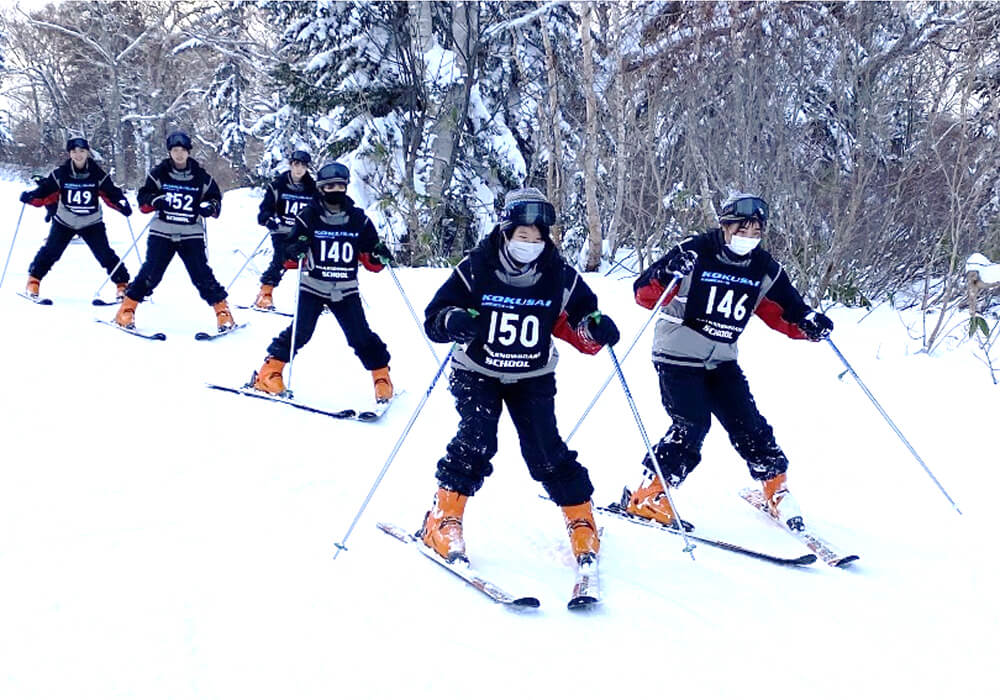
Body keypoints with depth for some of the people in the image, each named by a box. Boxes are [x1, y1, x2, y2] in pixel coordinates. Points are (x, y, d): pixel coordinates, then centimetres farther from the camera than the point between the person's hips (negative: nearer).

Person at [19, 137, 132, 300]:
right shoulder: (60, 175, -10)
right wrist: (30, 196, -24)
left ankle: (123, 284, 5)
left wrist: (122, 204, -24)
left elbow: (112, 194, -7)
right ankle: (33, 280, 11)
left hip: (92, 223, -1)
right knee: (50, 251, -7)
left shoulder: (98, 175, -11)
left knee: (105, 254, -7)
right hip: (64, 222, 1)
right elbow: (45, 192, -6)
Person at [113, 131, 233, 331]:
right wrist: (154, 201, -18)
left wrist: (209, 207, -10)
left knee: (202, 274, -6)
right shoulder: (159, 174, 2)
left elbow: (215, 198, 13)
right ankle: (127, 309, 6)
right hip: (162, 233, 0)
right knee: (150, 273, -6)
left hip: (191, 235, 0)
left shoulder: (201, 177, 4)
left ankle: (223, 312, 2)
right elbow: (143, 198, 4)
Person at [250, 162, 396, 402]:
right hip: (313, 287, -1)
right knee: (299, 332, -11)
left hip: (346, 290, 1)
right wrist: (294, 254, -22)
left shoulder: (359, 219, 2)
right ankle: (270, 372, 4)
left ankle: (382, 377, 13)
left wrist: (379, 257, -13)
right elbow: (290, 260, -1)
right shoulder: (308, 217, -4)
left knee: (361, 336, -4)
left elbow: (370, 261, 8)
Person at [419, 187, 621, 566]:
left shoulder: (560, 276, -10)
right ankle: (443, 518, -7)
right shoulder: (475, 269, -16)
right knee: (476, 442, -20)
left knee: (547, 450, -6)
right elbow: (434, 318, -15)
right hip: (478, 372, -1)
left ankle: (581, 520, 12)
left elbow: (582, 315, 2)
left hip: (533, 378, 2)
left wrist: (597, 327, -22)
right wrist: (453, 321, -38)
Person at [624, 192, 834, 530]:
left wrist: (810, 323, -13)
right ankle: (647, 498, -8)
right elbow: (645, 295, -16)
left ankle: (776, 488, 19)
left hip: (721, 360, 5)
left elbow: (786, 310, 8)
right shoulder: (694, 253, -14)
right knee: (692, 425, -16)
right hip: (678, 356, -5)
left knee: (748, 423, 1)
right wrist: (668, 275, -37)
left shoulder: (764, 269, 1)